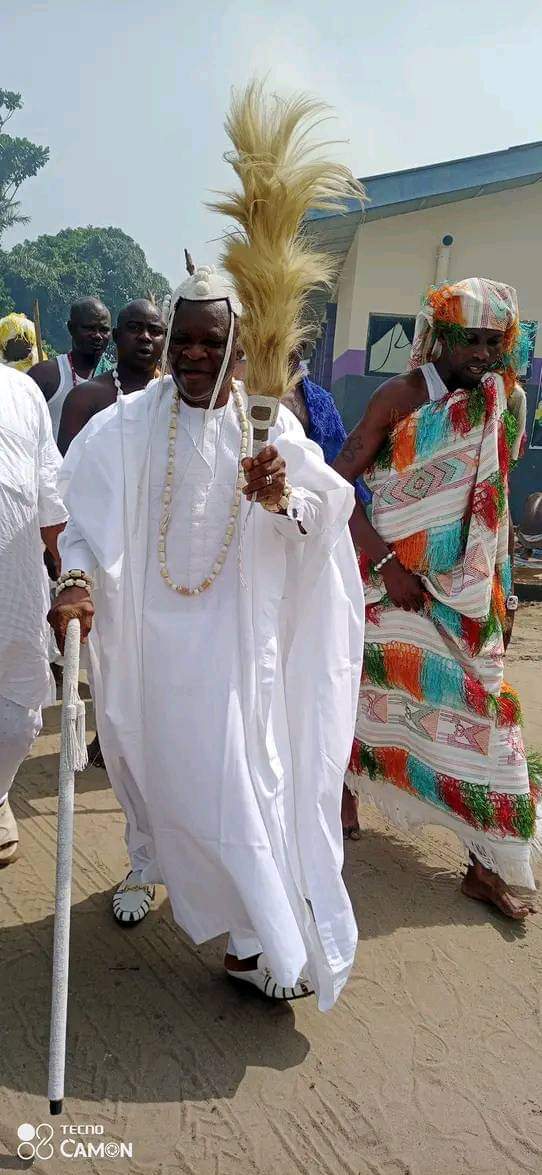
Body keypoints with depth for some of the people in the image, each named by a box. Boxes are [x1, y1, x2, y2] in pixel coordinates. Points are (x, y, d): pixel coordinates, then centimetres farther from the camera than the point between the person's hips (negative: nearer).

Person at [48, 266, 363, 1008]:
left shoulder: (268, 424, -3)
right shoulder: (130, 425, -8)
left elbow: (321, 516, -10)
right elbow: (85, 512, -13)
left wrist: (281, 500, -33)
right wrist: (75, 580, -32)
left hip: (234, 635, 0)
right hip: (148, 628, 1)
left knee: (242, 777, -3)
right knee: (146, 756, 19)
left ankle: (257, 943, 10)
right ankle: (146, 865, 48)